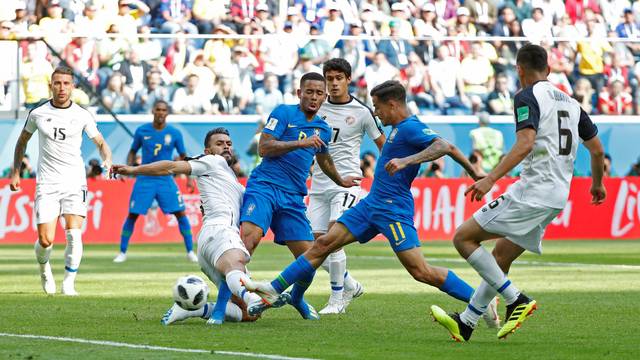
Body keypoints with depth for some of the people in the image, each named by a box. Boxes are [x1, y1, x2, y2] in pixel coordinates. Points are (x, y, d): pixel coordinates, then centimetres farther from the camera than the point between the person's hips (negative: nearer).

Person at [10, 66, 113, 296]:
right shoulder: (38, 113, 2)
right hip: (47, 184, 0)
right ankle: (44, 268, 26)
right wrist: (15, 172, 14)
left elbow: (100, 142, 7)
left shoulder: (82, 115, 1)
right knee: (46, 240, -7)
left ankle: (69, 283, -3)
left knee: (74, 234, -17)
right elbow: (22, 141, 17)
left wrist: (107, 160, -15)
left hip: (75, 182, 0)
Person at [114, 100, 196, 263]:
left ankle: (190, 252, 4)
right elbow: (133, 151, 12)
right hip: (144, 180, 0)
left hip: (166, 180, 0)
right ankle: (122, 253, 9)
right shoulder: (142, 131, -1)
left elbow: (183, 157, 7)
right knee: (132, 215, -4)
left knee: (181, 214, -7)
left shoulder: (174, 133, -2)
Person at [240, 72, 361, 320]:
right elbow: (264, 148, -10)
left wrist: (339, 180, 52)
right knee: (250, 237, -30)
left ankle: (297, 298, 29)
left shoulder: (323, 129, 19)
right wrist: (300, 143, -15)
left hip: (293, 197, 5)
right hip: (265, 186, -5)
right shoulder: (284, 113, 0)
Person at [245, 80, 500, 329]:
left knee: (421, 272, -14)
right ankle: (274, 289, 10)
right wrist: (474, 173, 25)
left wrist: (407, 160, -39)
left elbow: (443, 147, -29)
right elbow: (451, 149, 20)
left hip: (392, 209, -10)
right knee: (323, 244, 6)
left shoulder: (410, 127, -13)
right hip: (372, 204, 10)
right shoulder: (402, 127, 14)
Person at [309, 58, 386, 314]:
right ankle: (350, 285, 25)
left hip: (347, 184, -5)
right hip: (319, 185, 5)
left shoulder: (361, 111, -1)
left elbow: (383, 144, 7)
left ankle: (337, 299, -10)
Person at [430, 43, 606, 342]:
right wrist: (597, 183, 39)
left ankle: (516, 300, -10)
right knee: (499, 259, 18)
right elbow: (597, 149, 22)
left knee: (463, 237, -4)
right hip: (558, 196, 9)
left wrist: (490, 179, -26)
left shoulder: (527, 96, -7)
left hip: (532, 191, -9)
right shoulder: (570, 102, 17)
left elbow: (525, 144, -22)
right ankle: (465, 323, 22)